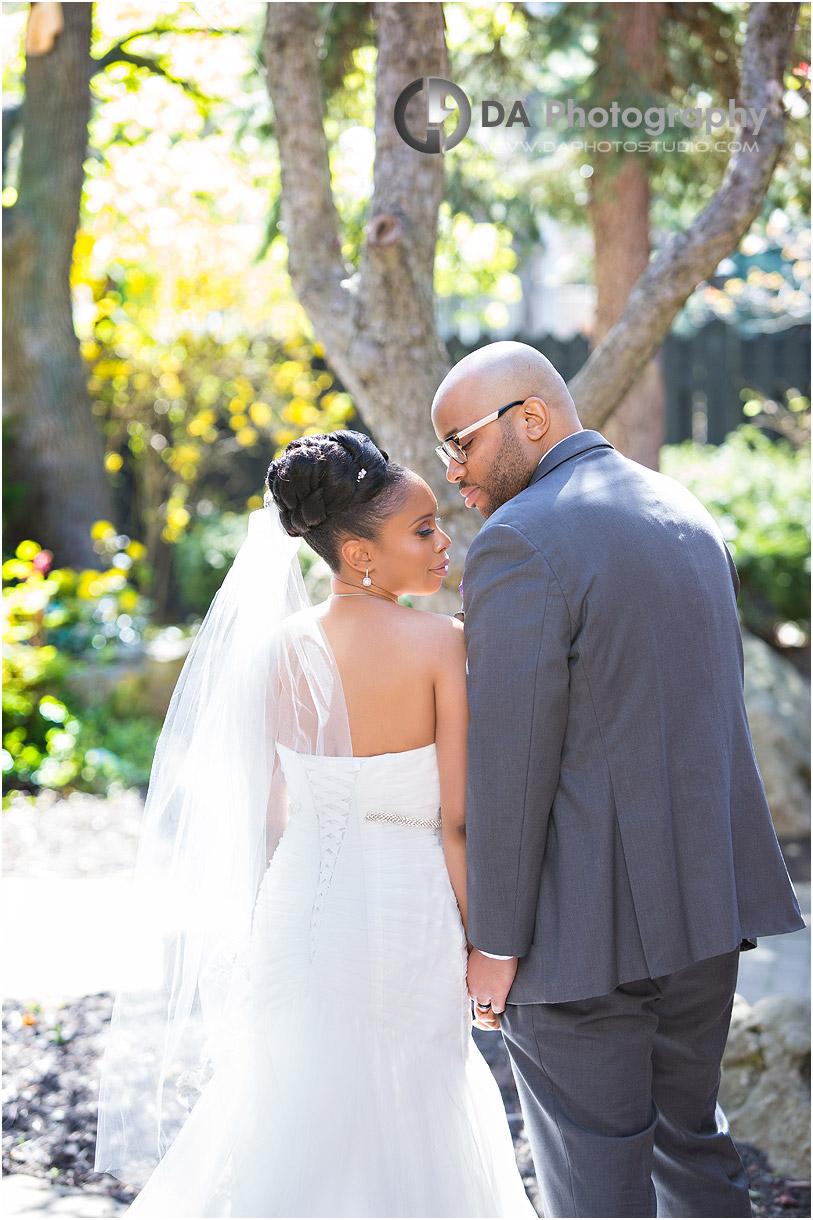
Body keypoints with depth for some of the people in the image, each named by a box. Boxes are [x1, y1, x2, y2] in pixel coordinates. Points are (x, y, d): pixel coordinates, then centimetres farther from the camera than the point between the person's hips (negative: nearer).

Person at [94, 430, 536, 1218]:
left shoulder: (279, 647, -3)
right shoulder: (441, 644, -16)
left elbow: (264, 808, 3)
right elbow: (458, 822, -15)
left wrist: (264, 927, 16)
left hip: (301, 904, 4)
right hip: (406, 910, -4)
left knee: (300, 1108, 20)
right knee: (408, 1118, 14)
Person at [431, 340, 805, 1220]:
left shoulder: (521, 541, -16)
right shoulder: (684, 512, 10)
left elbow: (510, 760, -18)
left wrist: (494, 941, -10)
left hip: (587, 922, -8)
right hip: (706, 891, 8)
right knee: (688, 1133, 22)